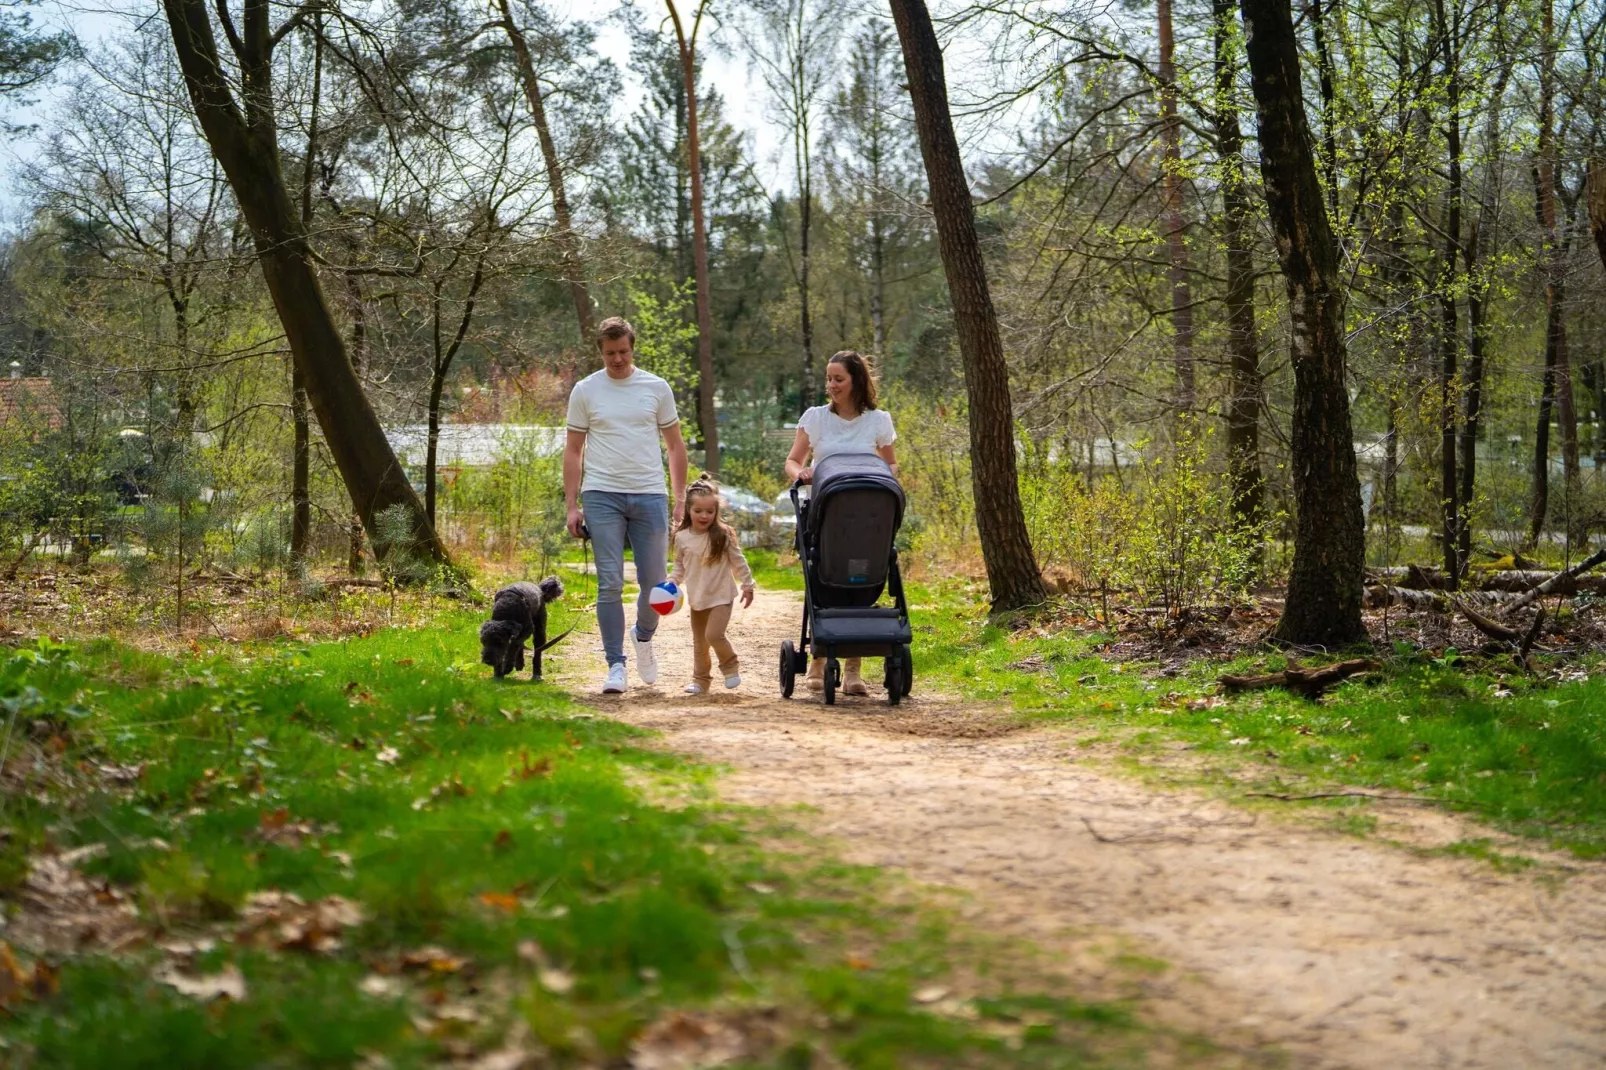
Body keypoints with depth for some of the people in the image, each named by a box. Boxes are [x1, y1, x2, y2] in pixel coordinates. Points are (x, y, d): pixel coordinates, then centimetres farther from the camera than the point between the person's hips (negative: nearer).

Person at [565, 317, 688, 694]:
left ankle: (643, 636, 34)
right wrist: (571, 505, 0)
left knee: (655, 582, 5)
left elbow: (675, 444, 13)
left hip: (650, 496, 1)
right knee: (610, 584, -5)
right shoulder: (585, 391, 5)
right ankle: (616, 665, 0)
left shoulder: (656, 388, 8)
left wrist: (681, 498, 7)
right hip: (603, 496, -1)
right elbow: (573, 450, 8)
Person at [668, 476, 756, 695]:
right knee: (699, 642, 11)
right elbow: (680, 566, 11)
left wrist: (747, 585, -2)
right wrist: (671, 583, -4)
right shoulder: (682, 538, -2)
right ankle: (701, 680, 24)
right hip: (696, 598, 4)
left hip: (720, 596, -4)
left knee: (714, 634, -18)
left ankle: (731, 666, 7)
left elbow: (738, 562, -2)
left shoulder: (723, 535, -10)